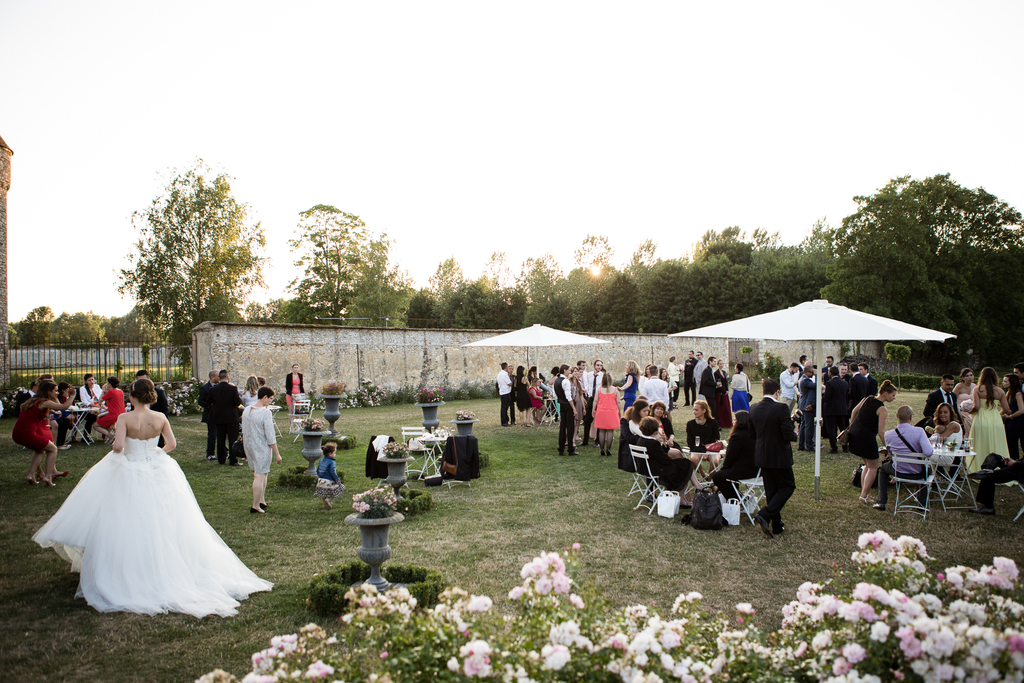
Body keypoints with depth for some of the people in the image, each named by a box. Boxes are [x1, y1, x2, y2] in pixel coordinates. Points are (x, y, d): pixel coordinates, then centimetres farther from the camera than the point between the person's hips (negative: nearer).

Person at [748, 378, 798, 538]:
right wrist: (795, 433, 2)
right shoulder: (781, 408, -19)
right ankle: (764, 515, -6)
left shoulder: (754, 408, -1)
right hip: (779, 457, -6)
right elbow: (789, 435, -20)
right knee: (788, 486, 10)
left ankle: (776, 525, 22)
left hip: (761, 457, 6)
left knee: (771, 490, 16)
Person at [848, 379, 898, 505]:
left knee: (867, 464, 22)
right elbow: (881, 432, -15)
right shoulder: (882, 410, -13)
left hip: (854, 434, 8)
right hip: (866, 438, -8)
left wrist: (852, 424, 34)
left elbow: (855, 411, 21)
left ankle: (863, 491, 21)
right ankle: (863, 496, 3)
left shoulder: (867, 399, 7)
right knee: (873, 467, 6)